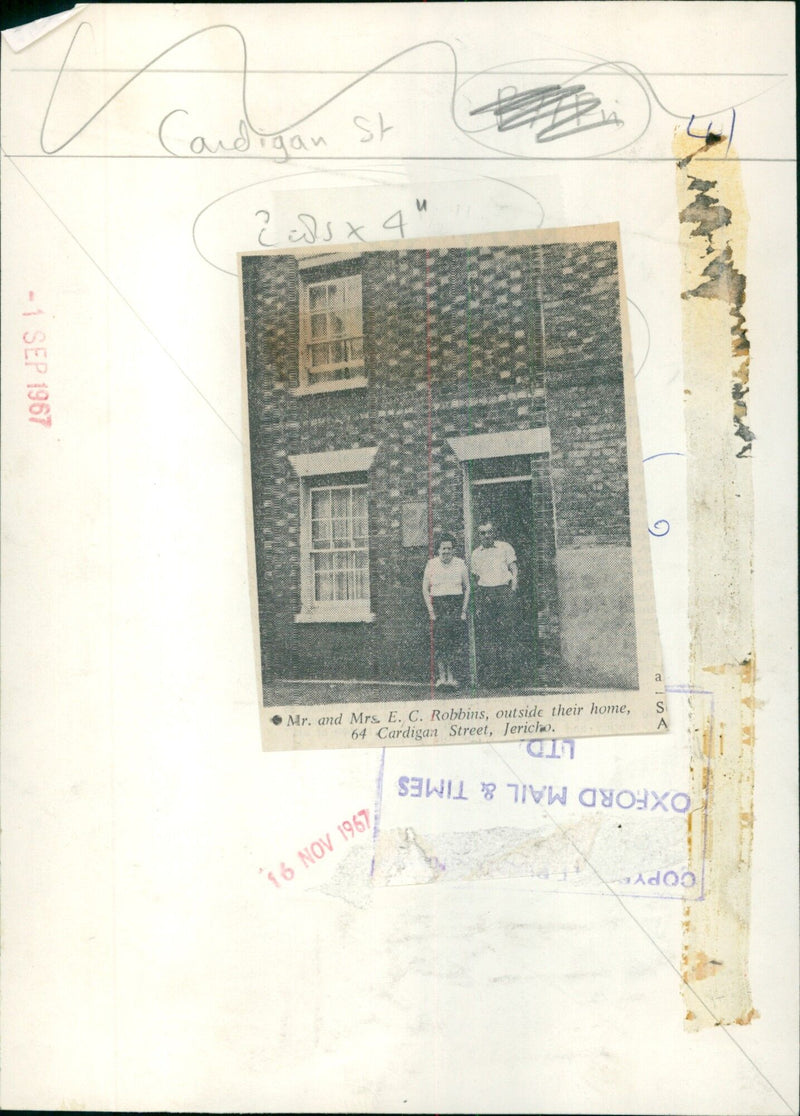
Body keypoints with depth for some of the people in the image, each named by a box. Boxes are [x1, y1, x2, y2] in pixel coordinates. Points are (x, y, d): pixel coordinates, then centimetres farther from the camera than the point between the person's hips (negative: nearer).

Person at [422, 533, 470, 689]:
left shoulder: (460, 564, 6)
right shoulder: (432, 564, 4)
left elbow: (467, 588, 10)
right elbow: (425, 589, 6)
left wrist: (464, 610, 2)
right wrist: (431, 611, -2)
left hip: (456, 604, 1)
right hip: (438, 604, -1)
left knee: (454, 643, -6)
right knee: (439, 641, -10)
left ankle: (449, 676, 0)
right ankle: (442, 676, -8)